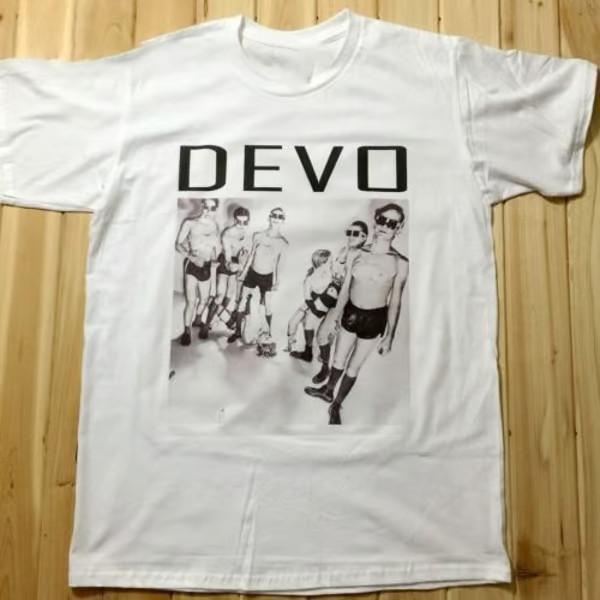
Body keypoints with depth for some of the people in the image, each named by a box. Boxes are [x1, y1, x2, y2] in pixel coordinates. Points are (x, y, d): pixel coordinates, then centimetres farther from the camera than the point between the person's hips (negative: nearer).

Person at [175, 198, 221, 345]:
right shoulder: (189, 223, -5)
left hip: (207, 266, 4)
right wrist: (193, 257, -21)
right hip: (191, 264, -4)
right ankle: (187, 331, 8)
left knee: (204, 300, 14)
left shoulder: (215, 226, 7)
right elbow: (178, 244, -6)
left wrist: (214, 266, 11)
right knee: (191, 301, -9)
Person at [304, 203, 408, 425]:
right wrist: (334, 319, 10)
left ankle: (336, 406, 34)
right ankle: (328, 391, 48)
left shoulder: (400, 263, -13)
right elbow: (344, 289, 4)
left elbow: (395, 302, -6)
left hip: (374, 319, -2)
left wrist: (389, 335, -3)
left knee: (353, 368, 12)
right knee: (338, 360, 20)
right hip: (350, 313, 2)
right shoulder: (357, 253, -6)